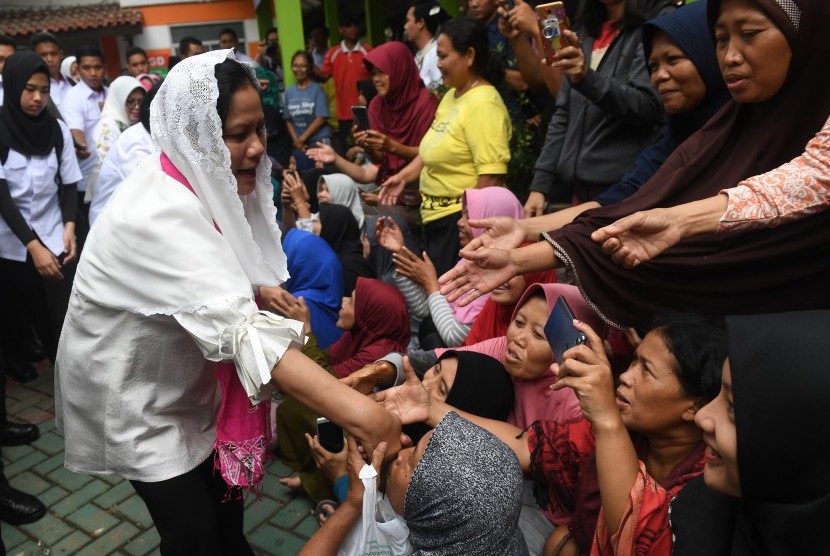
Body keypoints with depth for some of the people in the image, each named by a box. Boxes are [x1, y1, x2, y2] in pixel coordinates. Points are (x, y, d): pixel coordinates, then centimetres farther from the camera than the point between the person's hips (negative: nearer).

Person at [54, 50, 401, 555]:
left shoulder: (207, 181, -8)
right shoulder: (159, 216, -35)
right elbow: (240, 333, -47)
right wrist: (356, 412, -53)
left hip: (184, 376, 7)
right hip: (134, 394, -7)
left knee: (225, 493, 20)